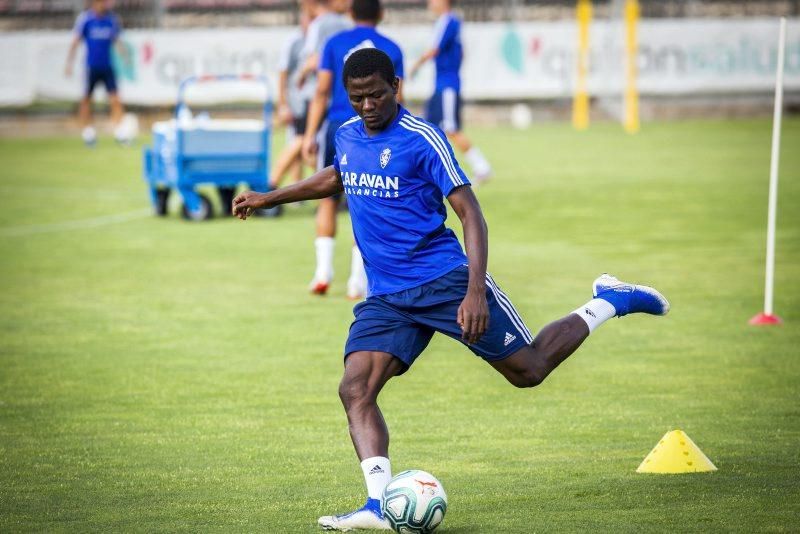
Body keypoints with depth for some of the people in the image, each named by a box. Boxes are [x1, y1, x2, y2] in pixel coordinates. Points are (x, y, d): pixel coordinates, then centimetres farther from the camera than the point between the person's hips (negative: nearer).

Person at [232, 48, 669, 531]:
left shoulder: (422, 139, -13)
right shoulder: (347, 137, 8)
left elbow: (470, 214, -15)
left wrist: (475, 292, -24)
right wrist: (269, 198, 35)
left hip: (444, 281, -6)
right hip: (385, 298, 6)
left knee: (527, 371, 2)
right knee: (355, 390, -15)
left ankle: (608, 303, 24)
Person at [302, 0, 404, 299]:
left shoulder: (335, 44, 5)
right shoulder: (391, 49, 7)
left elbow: (322, 92, -1)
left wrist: (310, 135, 0)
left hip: (338, 128, 0)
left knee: (328, 200, 12)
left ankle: (324, 269, 1)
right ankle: (358, 281, 1)